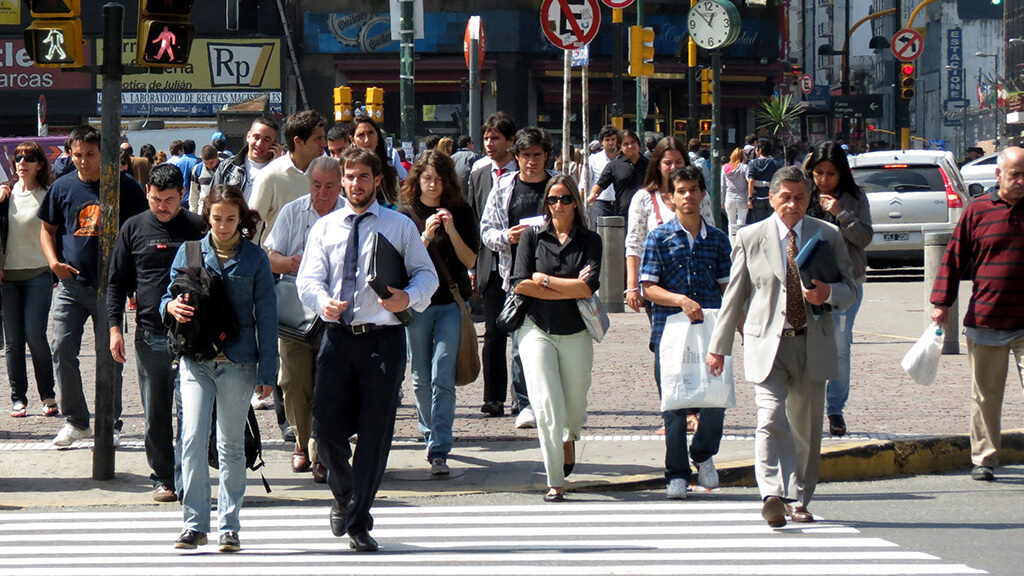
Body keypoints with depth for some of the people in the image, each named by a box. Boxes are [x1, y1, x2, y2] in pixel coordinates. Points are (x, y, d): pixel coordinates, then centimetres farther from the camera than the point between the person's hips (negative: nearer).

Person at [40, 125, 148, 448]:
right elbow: (47, 229, 16)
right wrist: (53, 261, -2)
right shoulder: (62, 188, 5)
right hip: (71, 285, 2)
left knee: (108, 357, 3)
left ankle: (110, 425, 14)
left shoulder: (124, 187, -1)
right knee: (62, 350, -3)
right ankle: (76, 421, 10)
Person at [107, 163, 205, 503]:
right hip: (149, 335, 2)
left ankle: (186, 480, 0)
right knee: (156, 415, 6)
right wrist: (114, 327, 2)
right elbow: (116, 282, 11)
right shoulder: (134, 229, 7)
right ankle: (163, 478, 15)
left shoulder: (198, 228, 4)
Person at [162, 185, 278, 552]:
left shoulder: (254, 259, 4)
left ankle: (229, 526, 11)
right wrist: (171, 307, -12)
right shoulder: (189, 252, 8)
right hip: (196, 360, 1)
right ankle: (195, 524, -4)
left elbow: (266, 316, 3)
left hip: (238, 362, -1)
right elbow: (170, 297, 15)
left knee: (232, 444, 5)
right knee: (193, 438, -11)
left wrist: (267, 372, -1)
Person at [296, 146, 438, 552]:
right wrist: (323, 301, -18)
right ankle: (344, 497, 26)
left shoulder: (400, 227, 8)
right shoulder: (324, 228, 13)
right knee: (327, 428, -3)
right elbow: (308, 278, 5)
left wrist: (409, 297, -17)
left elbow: (426, 274, 6)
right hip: (338, 337, 2)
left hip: (383, 338, -2)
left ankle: (359, 523, 6)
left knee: (375, 433, -3)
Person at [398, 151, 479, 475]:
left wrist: (451, 230, -14)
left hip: (452, 303, -1)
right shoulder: (406, 214, 2)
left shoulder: (461, 213, 3)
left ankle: (439, 451, -14)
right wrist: (426, 237, -19)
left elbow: (470, 260, -1)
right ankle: (431, 435, 31)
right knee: (421, 378, 10)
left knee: (443, 378, -12)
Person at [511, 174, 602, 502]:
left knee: (575, 409, 13)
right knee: (547, 406, -12)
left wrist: (544, 280, -9)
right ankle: (555, 483, -7)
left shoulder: (589, 241, 2)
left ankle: (568, 439, 50)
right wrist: (570, 288, -9)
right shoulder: (532, 236, 3)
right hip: (536, 330, -1)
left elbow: (588, 287, -12)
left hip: (576, 333, 1)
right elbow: (520, 284, -8)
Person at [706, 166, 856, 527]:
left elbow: (850, 289, 11)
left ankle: (798, 500, 22)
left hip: (813, 344, 2)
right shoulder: (750, 238, 6)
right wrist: (719, 345, 10)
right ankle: (773, 495, -30)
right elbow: (734, 294, 10)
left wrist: (828, 294, -13)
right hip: (767, 344, -2)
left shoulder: (828, 236, 9)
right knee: (771, 419, -19)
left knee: (806, 427, 8)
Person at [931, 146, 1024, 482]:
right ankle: (984, 459, 18)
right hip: (984, 323, 0)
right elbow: (955, 257, 7)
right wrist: (942, 302, 2)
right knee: (985, 396, 8)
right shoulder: (978, 211, 3)